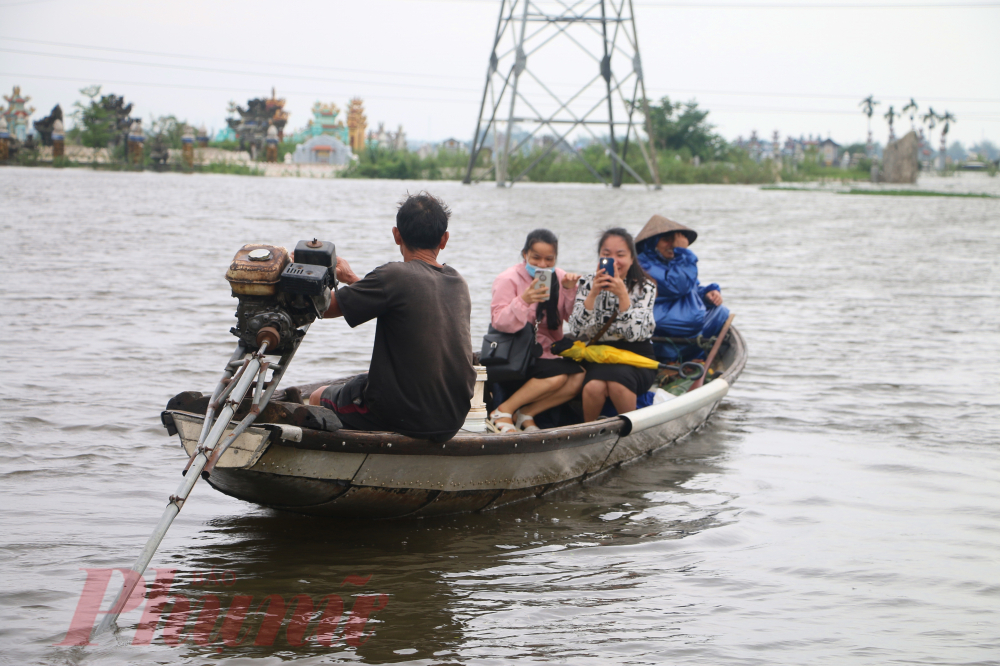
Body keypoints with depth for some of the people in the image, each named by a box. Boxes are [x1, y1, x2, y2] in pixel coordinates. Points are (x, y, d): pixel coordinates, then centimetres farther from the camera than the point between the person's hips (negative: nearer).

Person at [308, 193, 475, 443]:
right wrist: (352, 279, 29)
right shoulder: (459, 284, 5)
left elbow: (326, 307, -9)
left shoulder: (395, 275, -16)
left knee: (318, 399, 22)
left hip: (403, 417, -7)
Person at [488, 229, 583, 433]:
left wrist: (570, 291, -11)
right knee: (557, 376, -30)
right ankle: (503, 412, -14)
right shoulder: (508, 279, -7)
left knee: (579, 376, -21)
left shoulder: (559, 278, 10)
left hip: (548, 354, 6)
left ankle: (526, 414, -9)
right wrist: (524, 301, -32)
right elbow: (500, 322, -18)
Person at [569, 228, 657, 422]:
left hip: (636, 359, -1)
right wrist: (593, 294, -18)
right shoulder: (587, 284, 5)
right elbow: (577, 331, -7)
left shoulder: (644, 287, 0)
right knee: (594, 387, -32)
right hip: (598, 358, 1)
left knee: (618, 382, -35)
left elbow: (634, 333, -13)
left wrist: (622, 294, -24)